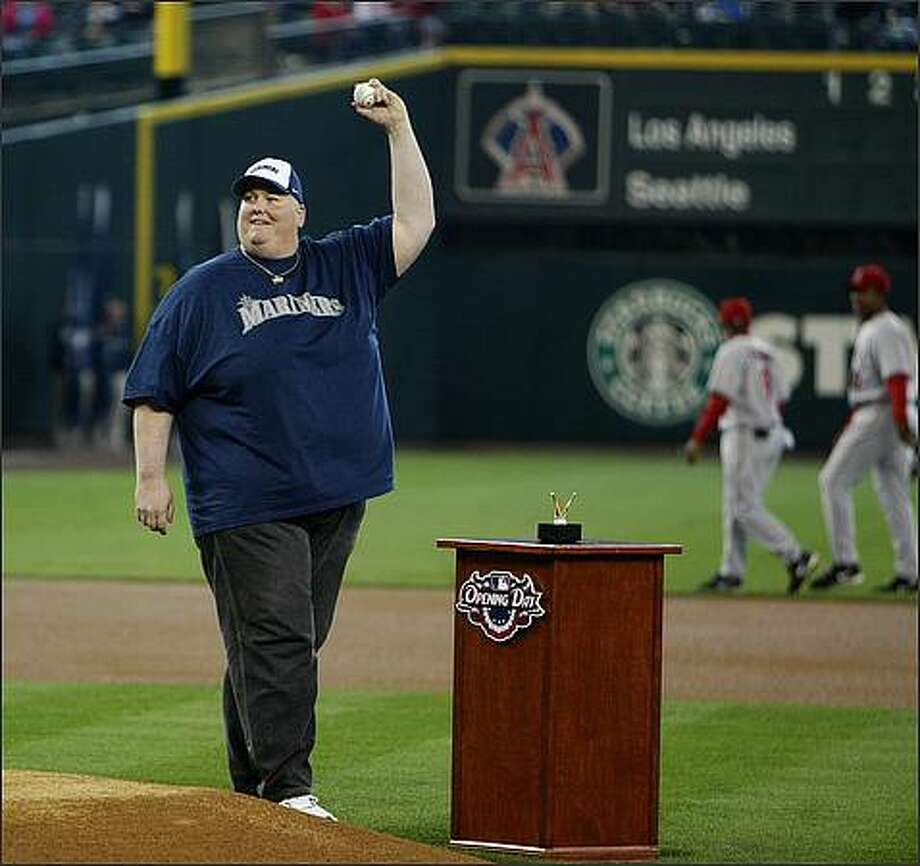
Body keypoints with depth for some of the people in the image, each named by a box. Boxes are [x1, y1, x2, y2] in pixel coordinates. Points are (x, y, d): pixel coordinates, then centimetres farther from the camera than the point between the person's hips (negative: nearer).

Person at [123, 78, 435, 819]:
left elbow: (416, 222, 7)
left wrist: (399, 129, 2)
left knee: (292, 644, 9)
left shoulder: (346, 268, 12)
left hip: (336, 500, 4)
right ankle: (286, 787, -13)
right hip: (247, 506, -4)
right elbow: (153, 392, 2)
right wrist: (151, 476, -7)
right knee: (272, 639, -11)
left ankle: (254, 787, 18)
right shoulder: (204, 291, 3)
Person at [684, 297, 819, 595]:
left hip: (744, 435, -9)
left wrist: (697, 440, -18)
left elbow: (719, 400, -18)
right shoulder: (766, 351, 15)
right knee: (735, 505, 14)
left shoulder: (732, 351, -11)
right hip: (772, 434, 9)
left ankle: (796, 557, -15)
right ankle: (732, 572, 15)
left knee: (745, 507, -8)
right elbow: (781, 398, 16)